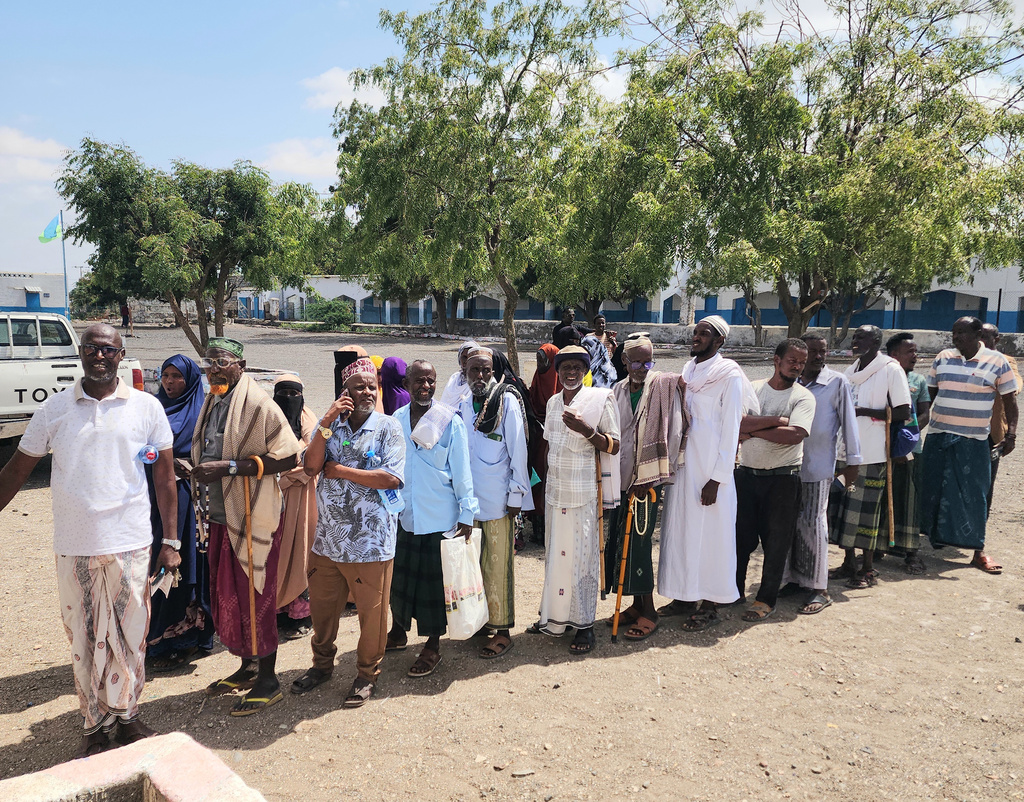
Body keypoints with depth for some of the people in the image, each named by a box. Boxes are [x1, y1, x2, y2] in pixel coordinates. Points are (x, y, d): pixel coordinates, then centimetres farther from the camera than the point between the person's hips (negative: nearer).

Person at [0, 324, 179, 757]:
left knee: (130, 635, 8)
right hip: (74, 547, 1)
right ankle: (95, 724, 25)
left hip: (130, 544, -1)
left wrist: (170, 541, 1)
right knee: (84, 638, 9)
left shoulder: (146, 407, 0)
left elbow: (165, 476, 3)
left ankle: (126, 713, 27)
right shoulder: (54, 408, 2)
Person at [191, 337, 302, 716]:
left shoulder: (257, 404, -14)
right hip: (220, 517, 8)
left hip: (252, 519, -8)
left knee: (255, 599, 1)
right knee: (226, 596, 15)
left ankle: (268, 680, 15)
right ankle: (247, 667, 33)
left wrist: (230, 467, -24)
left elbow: (287, 457, -20)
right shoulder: (213, 403, 12)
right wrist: (196, 470, 9)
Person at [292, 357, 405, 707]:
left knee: (371, 611, 7)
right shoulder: (330, 425, 7)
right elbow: (311, 467, -7)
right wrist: (327, 424, -16)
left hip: (370, 542, -4)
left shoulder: (388, 427, -5)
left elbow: (392, 478, -17)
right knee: (322, 606, 18)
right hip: (328, 537, 4)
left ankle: (367, 673, 27)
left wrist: (339, 471, -12)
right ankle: (322, 663, 40)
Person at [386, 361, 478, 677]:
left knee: (434, 582, 5)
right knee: (398, 576, 16)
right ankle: (398, 632, 37)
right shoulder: (396, 420, 4)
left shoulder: (450, 421, -7)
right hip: (403, 516, 4)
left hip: (439, 517, -4)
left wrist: (467, 513, -7)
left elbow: (461, 470, -6)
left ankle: (433, 646, 20)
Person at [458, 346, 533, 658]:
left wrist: (516, 495, -10)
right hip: (471, 498, 5)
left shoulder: (507, 401, -7)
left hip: (499, 499, -5)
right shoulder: (463, 406, 9)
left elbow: (518, 450, -8)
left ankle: (503, 631, 12)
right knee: (475, 563, 13)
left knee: (498, 566, 2)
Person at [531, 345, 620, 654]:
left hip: (584, 493, -5)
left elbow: (614, 446, -8)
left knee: (582, 556, -1)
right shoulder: (553, 403, 11)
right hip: (555, 492, 5)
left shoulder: (600, 399, -6)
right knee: (555, 555, 11)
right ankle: (555, 619, 24)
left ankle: (584, 625, 10)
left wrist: (586, 430, -23)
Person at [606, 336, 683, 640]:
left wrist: (649, 479, -10)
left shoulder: (664, 387, -6)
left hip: (648, 479, -5)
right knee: (620, 541, 9)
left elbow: (673, 433, -8)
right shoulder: (617, 392, 8)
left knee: (638, 542, -4)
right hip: (622, 478, 5)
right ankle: (637, 604, 24)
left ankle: (649, 612, 9)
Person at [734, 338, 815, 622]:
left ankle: (767, 599, 17)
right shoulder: (752, 389, 4)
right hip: (746, 473, 3)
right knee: (740, 536, 10)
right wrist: (779, 420, -18)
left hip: (782, 478, -2)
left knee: (776, 541, 4)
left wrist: (752, 429, -14)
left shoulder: (803, 397, -4)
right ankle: (734, 590, 26)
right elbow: (737, 423, -12)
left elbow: (795, 435, -20)